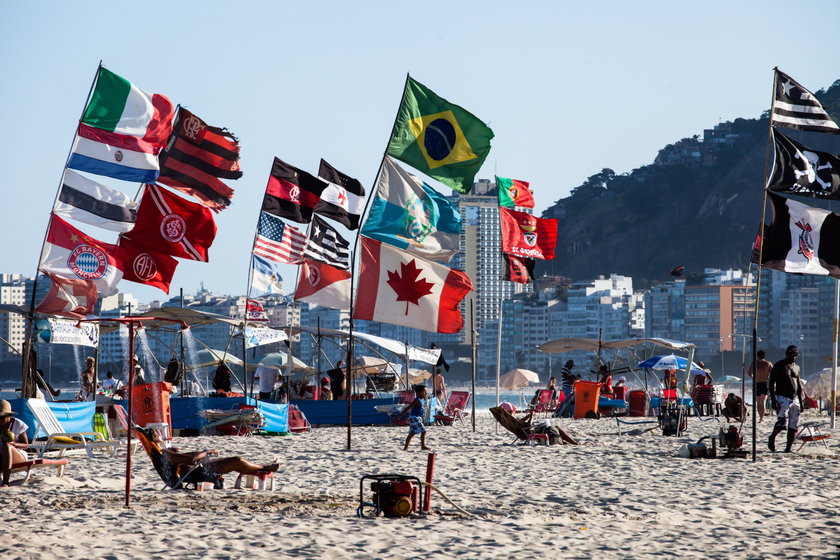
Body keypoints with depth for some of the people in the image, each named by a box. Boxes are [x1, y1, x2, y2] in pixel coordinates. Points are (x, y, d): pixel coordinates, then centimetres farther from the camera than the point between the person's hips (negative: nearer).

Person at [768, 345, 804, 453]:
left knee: (794, 426, -1)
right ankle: (772, 437, 6)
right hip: (782, 398, -6)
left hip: (794, 399, 6)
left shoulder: (796, 367, 15)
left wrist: (801, 402, 17)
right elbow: (771, 383, -8)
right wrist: (773, 400, -16)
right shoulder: (779, 366, -4)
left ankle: (788, 448, 5)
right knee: (782, 422, -20)